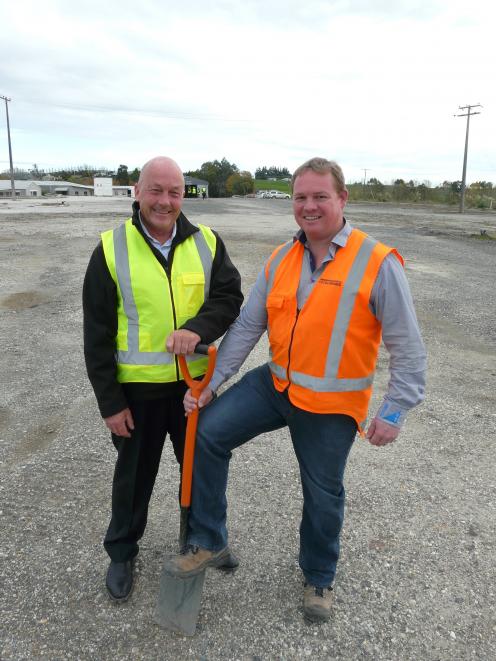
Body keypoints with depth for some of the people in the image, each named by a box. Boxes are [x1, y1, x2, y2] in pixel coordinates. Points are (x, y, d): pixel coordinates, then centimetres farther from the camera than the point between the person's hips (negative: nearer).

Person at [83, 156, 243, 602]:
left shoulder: (207, 242, -2)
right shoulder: (112, 249, -8)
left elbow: (229, 296, -6)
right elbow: (97, 334, -7)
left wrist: (197, 328, -28)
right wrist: (109, 402, -8)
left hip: (195, 381, 2)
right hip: (137, 387, -2)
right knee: (135, 474, 16)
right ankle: (122, 552, 40)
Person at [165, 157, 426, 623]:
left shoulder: (377, 263, -14)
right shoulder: (280, 260, 1)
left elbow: (407, 348, -10)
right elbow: (247, 326, 3)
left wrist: (394, 411, -12)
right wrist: (211, 383, 0)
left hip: (332, 405, -4)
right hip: (275, 384, 4)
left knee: (323, 496, 13)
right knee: (208, 432, -8)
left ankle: (318, 578, 43)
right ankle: (208, 543, 13)